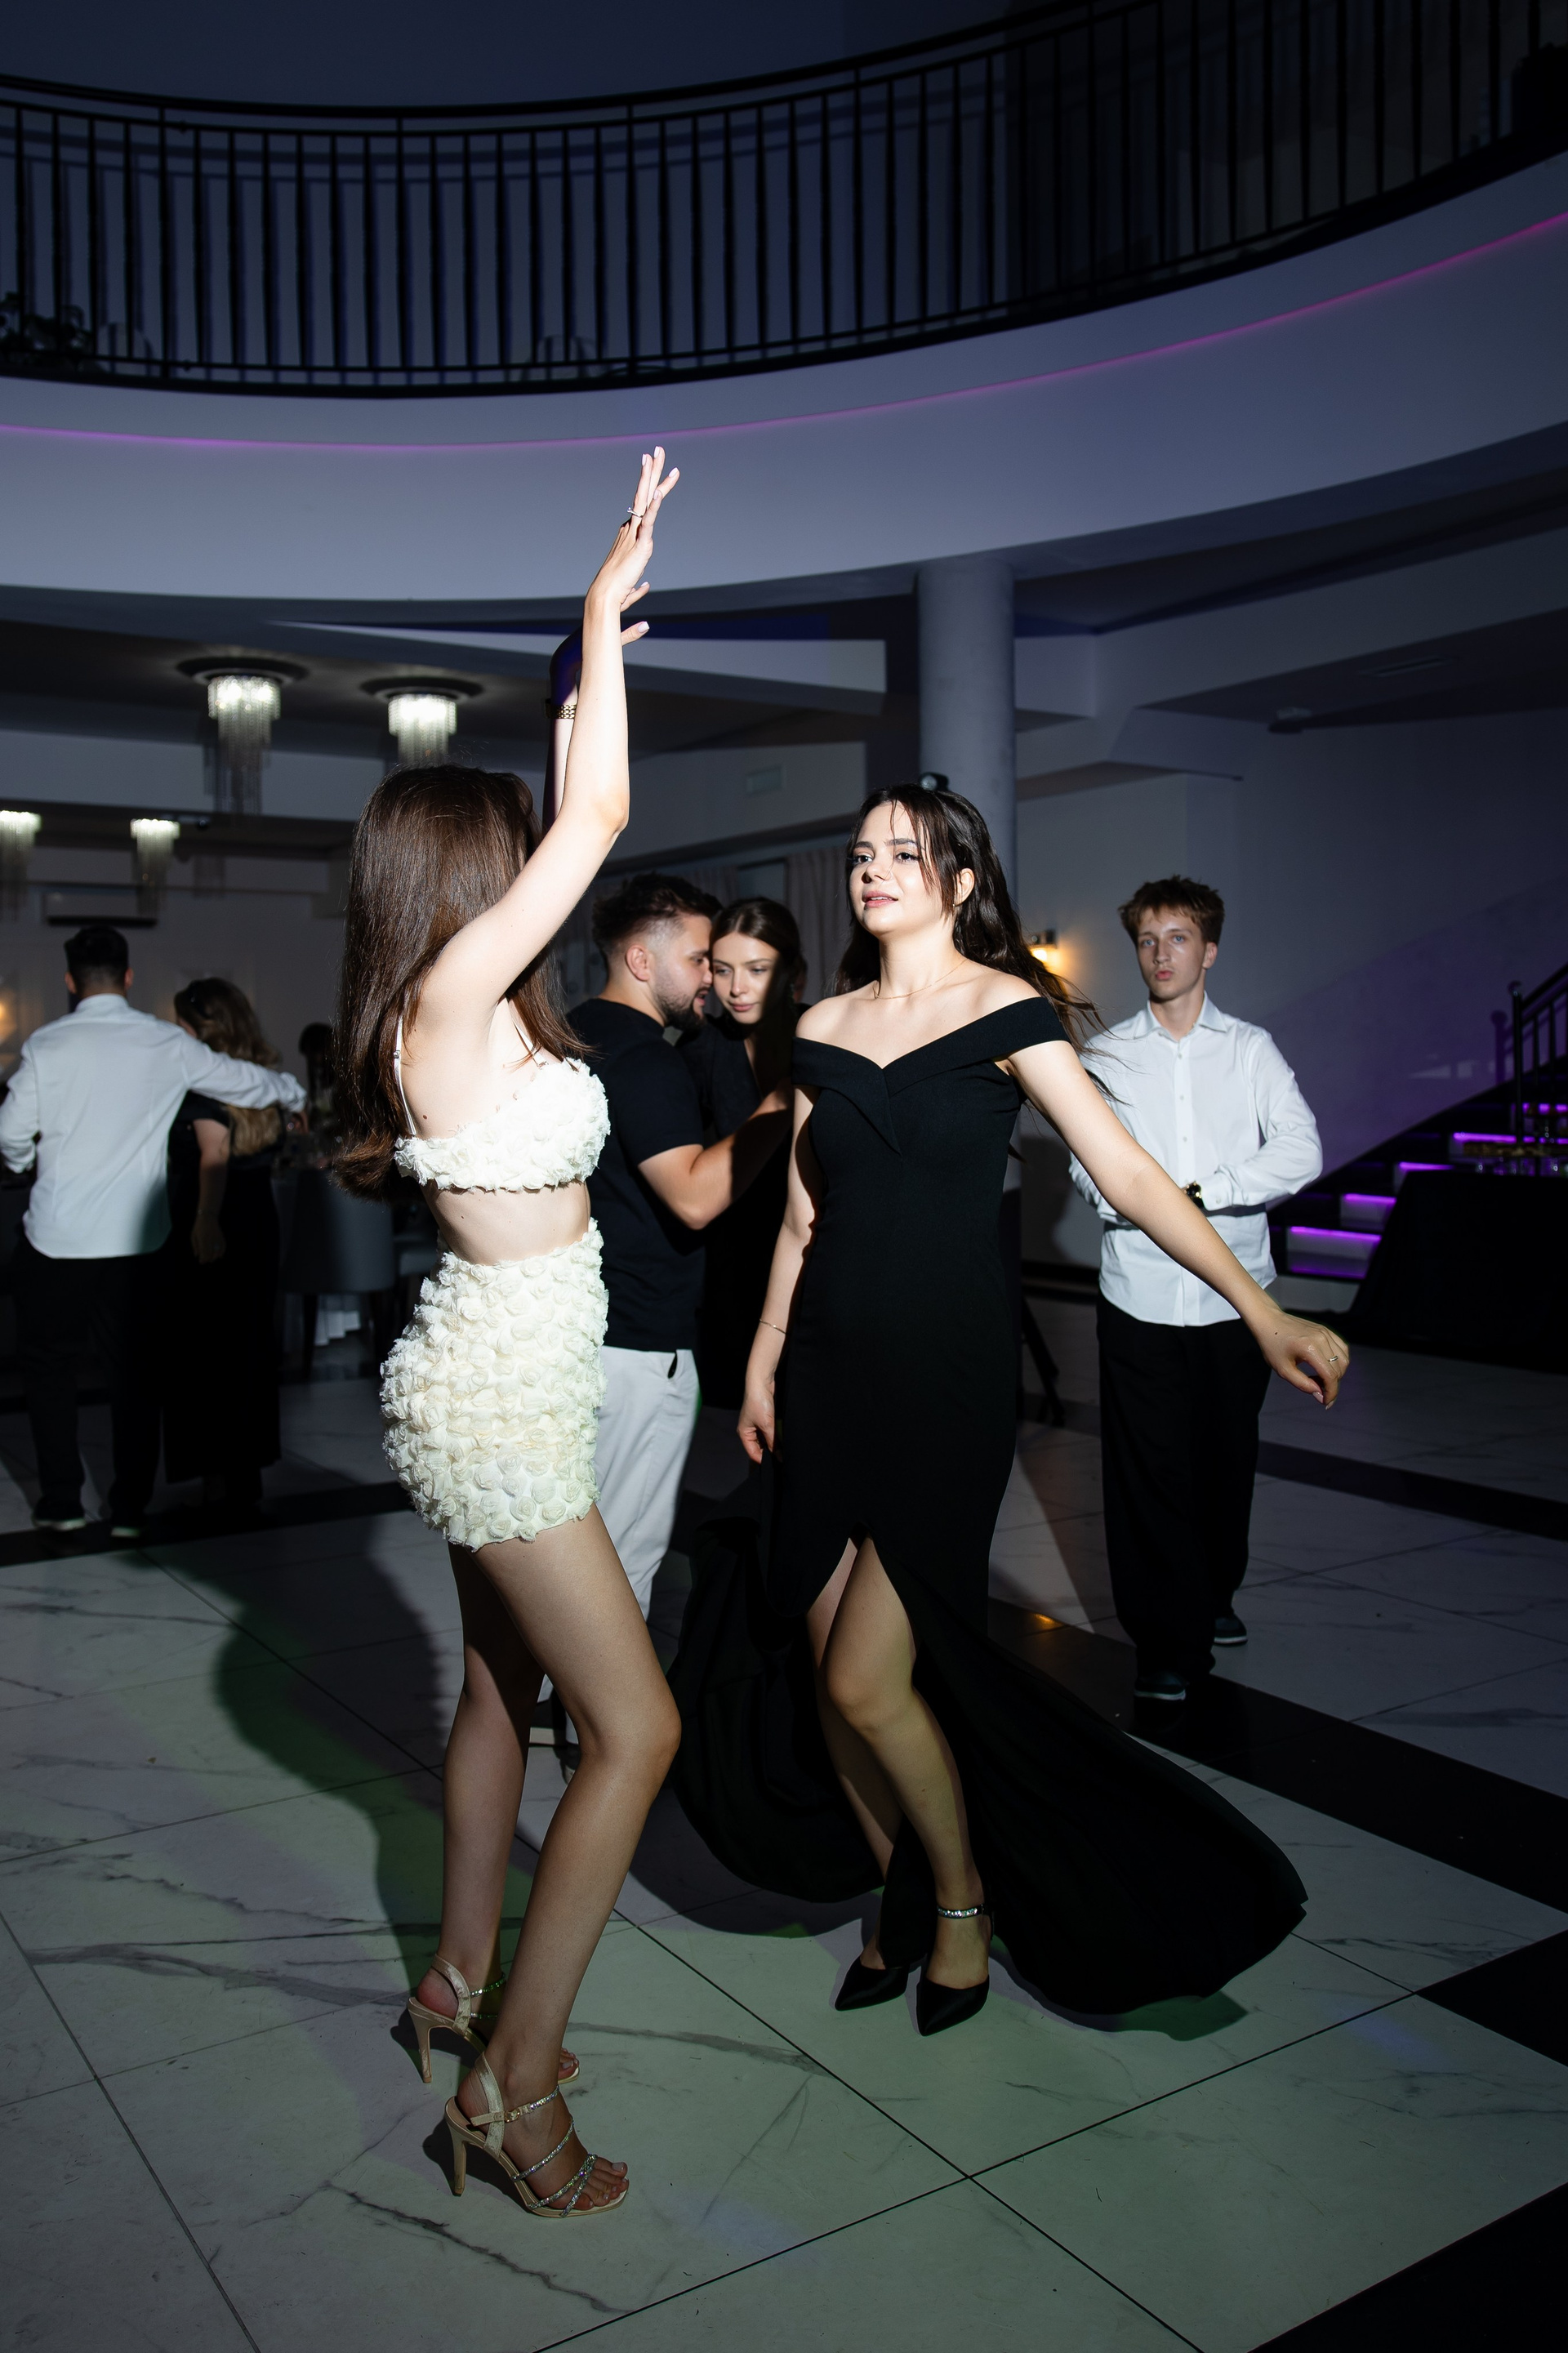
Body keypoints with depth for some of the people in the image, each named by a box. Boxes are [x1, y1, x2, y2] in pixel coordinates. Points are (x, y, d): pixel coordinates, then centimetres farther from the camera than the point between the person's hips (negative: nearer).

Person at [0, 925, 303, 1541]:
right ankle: (130, 1509, 16)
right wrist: (295, 1091, 33)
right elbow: (246, 1081, 12)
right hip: (134, 1240, 1)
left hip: (57, 1239, -1)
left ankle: (62, 1501, 18)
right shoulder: (168, 1045, 0)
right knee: (133, 1373, 10)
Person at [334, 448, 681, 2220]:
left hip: (493, 1386, 10)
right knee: (636, 1727, -6)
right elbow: (598, 818, -18)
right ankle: (515, 2084, 3)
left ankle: (462, 1983, 36)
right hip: (501, 1396, -10)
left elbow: (360, 1161, 23)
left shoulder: (443, 1020, 7)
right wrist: (605, 617, -9)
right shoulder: (458, 988, -18)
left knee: (505, 1687, 20)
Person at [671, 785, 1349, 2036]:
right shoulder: (822, 1028, 10)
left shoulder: (1006, 1010, -5)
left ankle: (963, 1900, 21)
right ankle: (901, 1902, 31)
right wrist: (762, 1360, 14)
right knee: (827, 1673, 7)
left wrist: (1260, 1309, -20)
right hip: (830, 1366, 5)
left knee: (865, 1679, -7)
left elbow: (1127, 1172, -12)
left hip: (948, 1373, -5)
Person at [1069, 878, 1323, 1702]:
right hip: (1139, 1298, -1)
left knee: (1227, 1459, 13)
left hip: (1232, 1295, 1)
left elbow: (1301, 1153, -7)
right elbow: (1091, 1170, -2)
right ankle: (1168, 1641, 10)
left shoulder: (1251, 1049, 7)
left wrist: (1200, 1191, -16)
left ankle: (1215, 1593, 37)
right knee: (1149, 1470, -1)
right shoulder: (1107, 1056, 7)